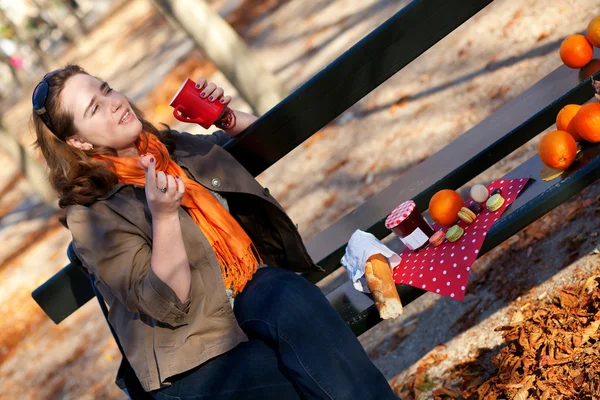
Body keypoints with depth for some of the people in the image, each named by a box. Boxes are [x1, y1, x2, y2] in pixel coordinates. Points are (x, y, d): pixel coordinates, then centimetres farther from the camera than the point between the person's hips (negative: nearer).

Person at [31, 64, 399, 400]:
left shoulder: (172, 146, 12)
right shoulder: (90, 215, -7)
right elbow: (168, 304, -13)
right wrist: (163, 214, -24)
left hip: (256, 289, 5)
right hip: (194, 355, -5)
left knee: (292, 297, -30)